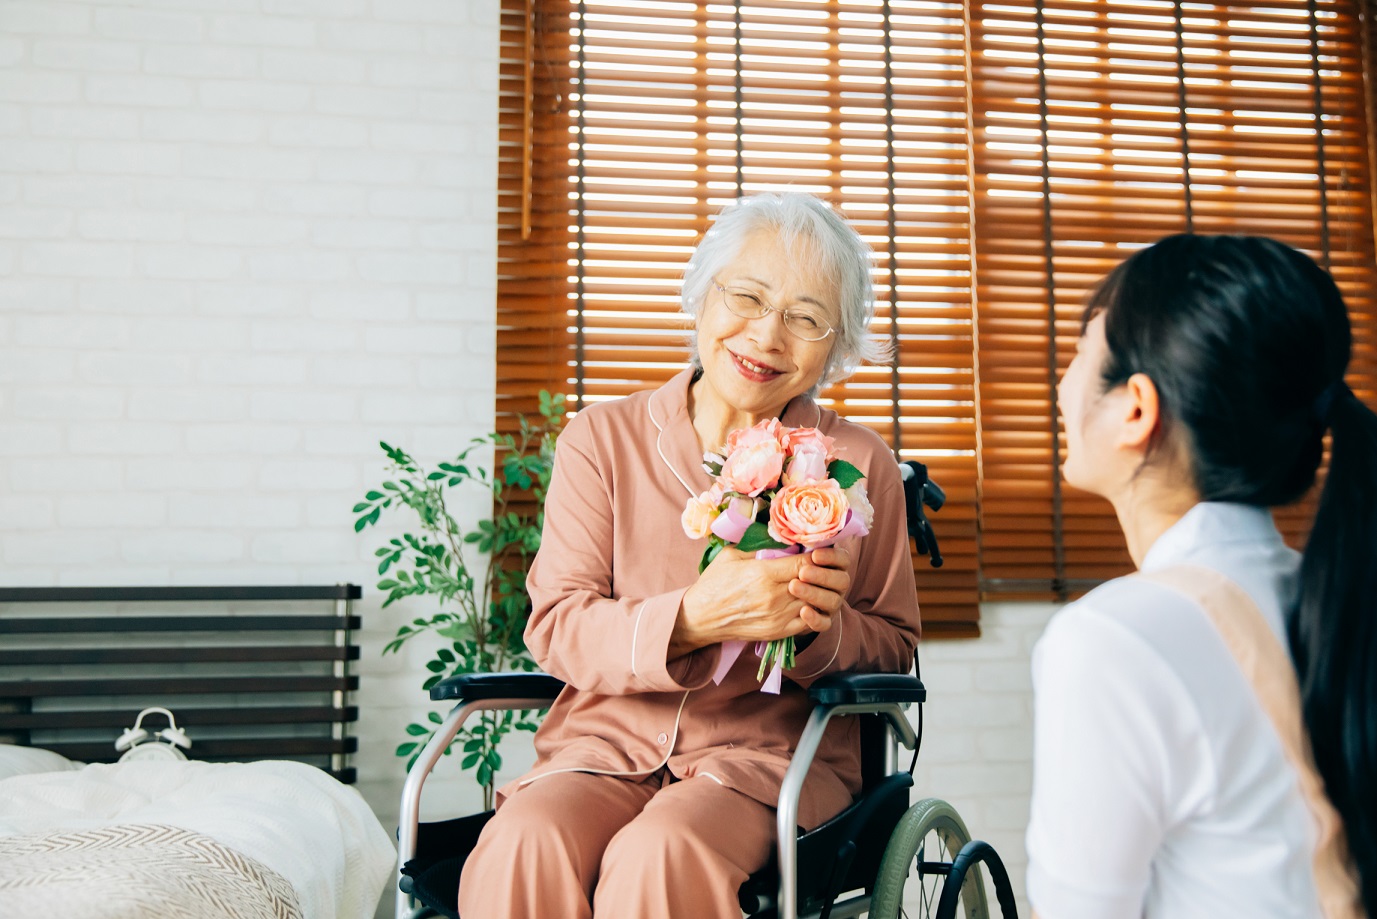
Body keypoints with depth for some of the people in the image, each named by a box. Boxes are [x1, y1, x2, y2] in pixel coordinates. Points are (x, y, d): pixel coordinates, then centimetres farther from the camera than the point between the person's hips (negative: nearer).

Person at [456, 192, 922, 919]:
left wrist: (825, 628, -13)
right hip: (606, 741, 1)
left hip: (770, 748, 0)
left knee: (660, 855, -32)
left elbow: (893, 648, 11)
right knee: (525, 845, -31)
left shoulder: (858, 464, 6)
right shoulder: (602, 439, 5)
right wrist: (691, 618, -20)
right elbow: (555, 626, -2)